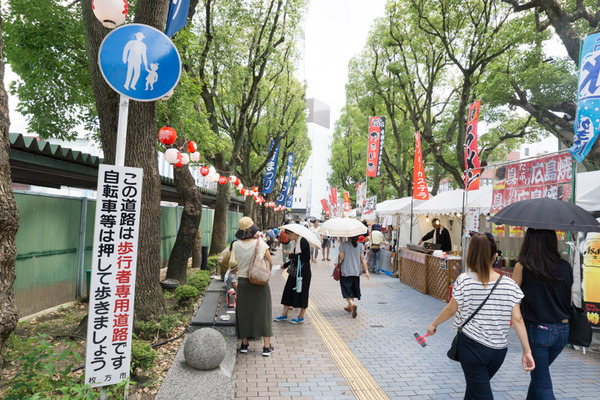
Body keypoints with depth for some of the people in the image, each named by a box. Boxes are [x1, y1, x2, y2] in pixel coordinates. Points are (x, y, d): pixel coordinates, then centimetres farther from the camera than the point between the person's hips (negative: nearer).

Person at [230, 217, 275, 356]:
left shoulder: (236, 245, -6)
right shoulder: (261, 243, -9)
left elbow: (232, 263, -7)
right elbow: (270, 263, -2)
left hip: (243, 282, 2)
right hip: (260, 282, -2)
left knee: (243, 312, 15)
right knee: (263, 312, 7)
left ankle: (244, 344, 24)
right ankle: (266, 347, 9)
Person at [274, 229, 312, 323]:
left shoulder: (303, 241, -16)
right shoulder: (295, 242, 11)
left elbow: (306, 257, -21)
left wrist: (291, 255, -15)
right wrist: (285, 265, 19)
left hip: (303, 272, -9)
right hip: (294, 271, 9)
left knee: (301, 293, 3)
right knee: (288, 291, 11)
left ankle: (301, 317, 17)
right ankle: (284, 314, 21)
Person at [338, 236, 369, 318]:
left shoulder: (343, 245, -11)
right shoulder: (360, 245, 0)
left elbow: (341, 258, -11)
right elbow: (363, 259, 0)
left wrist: (338, 257, 11)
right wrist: (366, 270, 4)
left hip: (346, 271, -4)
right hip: (356, 271, 4)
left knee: (346, 290, 3)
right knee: (353, 289, 19)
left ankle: (352, 304, -20)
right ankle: (349, 306, 31)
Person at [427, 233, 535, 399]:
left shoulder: (464, 280, -13)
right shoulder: (509, 284, -5)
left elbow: (451, 310, -4)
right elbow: (517, 319, -5)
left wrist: (434, 324, 13)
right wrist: (527, 351, 1)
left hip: (472, 346, -4)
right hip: (499, 349, 4)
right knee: (474, 386, 25)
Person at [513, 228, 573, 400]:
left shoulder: (523, 267, -11)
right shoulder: (566, 267, 0)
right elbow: (570, 300, 9)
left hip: (537, 330, -5)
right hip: (562, 330, 5)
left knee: (542, 383, 7)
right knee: (539, 371, 26)